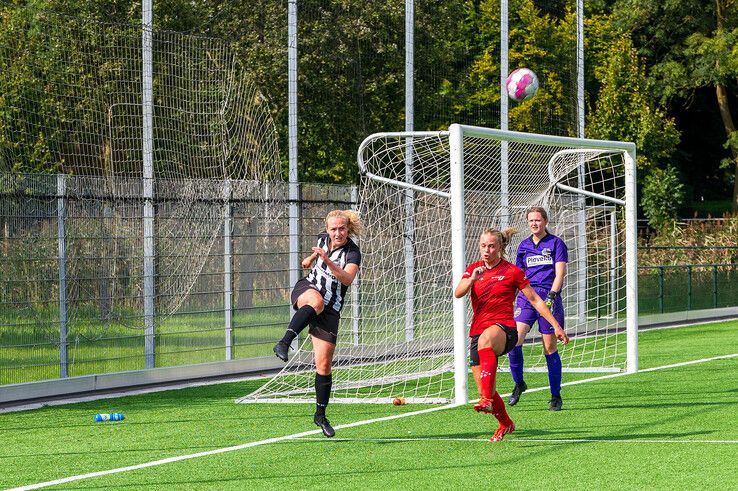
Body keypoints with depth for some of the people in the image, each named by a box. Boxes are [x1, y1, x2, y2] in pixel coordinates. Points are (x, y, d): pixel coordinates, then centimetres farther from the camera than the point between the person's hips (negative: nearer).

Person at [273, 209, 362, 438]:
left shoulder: (353, 252, -16)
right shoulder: (323, 238, -1)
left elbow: (347, 279, -36)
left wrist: (327, 260, -47)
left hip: (330, 310, -1)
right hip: (307, 289, 1)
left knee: (324, 365, -2)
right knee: (316, 301, -40)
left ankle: (320, 415, 16)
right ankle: (284, 343, -55)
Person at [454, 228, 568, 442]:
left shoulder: (512, 272, 3)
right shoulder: (473, 269, 13)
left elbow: (534, 299, 8)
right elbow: (458, 293, -3)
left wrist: (556, 326, 6)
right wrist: (472, 279, -22)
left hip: (504, 329, -5)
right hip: (478, 331, 5)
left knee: (485, 339, -42)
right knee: (485, 390, 1)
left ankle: (487, 400, -55)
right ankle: (506, 424, 30)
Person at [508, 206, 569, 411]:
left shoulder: (556, 243, 3)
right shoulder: (524, 246, 16)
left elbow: (560, 274, -5)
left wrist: (551, 295, -18)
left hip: (549, 296, -3)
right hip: (526, 295, 3)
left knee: (549, 347, -1)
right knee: (514, 338, -17)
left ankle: (556, 396, 9)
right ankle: (518, 383, 2)